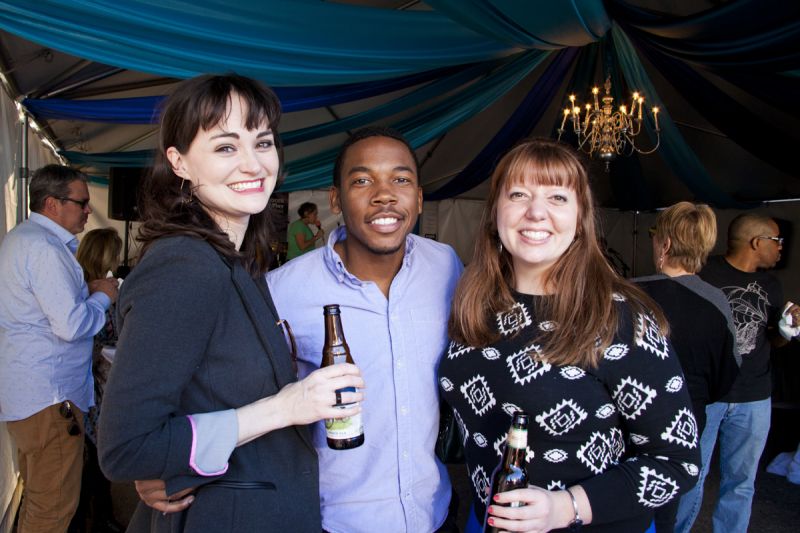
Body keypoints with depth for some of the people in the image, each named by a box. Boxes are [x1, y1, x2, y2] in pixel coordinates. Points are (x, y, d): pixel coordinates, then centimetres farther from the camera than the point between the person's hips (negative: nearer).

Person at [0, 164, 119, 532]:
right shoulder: (44, 247, -19)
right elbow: (72, 325, -24)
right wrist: (103, 296, -7)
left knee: (38, 496, 22)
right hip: (48, 395, -11)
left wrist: (85, 291, 11)